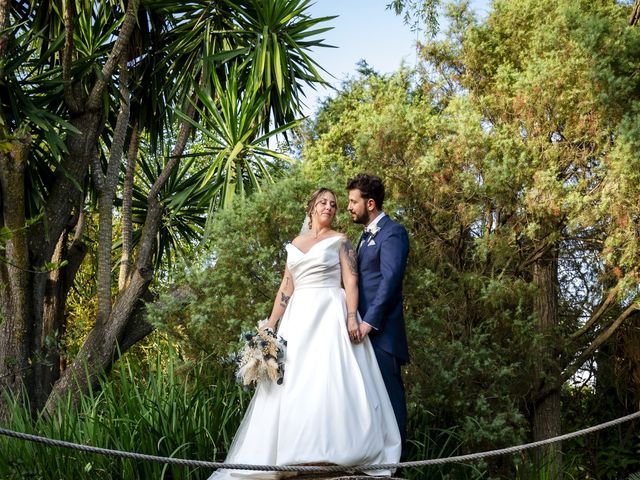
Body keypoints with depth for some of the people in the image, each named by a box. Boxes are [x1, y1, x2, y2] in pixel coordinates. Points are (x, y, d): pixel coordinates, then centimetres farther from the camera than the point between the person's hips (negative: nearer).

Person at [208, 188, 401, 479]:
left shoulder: (340, 241, 6)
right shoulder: (294, 245, 18)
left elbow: (351, 282, -3)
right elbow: (285, 288, 16)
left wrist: (352, 318, -17)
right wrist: (271, 324, 8)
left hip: (331, 315, -5)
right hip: (298, 317, 5)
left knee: (330, 380, -16)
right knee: (292, 384, -1)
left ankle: (329, 452, -15)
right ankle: (296, 454, 2)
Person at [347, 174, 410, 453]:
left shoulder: (393, 232, -7)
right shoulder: (366, 236, 23)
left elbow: (390, 280, -16)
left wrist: (370, 321, -22)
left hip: (380, 329, -9)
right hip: (363, 326, 9)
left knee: (388, 390, -7)